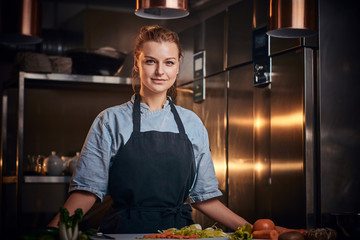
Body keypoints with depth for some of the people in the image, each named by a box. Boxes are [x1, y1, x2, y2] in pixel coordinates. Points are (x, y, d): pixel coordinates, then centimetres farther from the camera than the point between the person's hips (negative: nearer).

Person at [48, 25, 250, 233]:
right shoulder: (111, 120, 3)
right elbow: (88, 188, -1)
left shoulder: (192, 123, 11)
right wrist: (52, 229, -15)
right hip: (124, 231, -2)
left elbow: (202, 196, 13)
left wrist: (248, 229, 6)